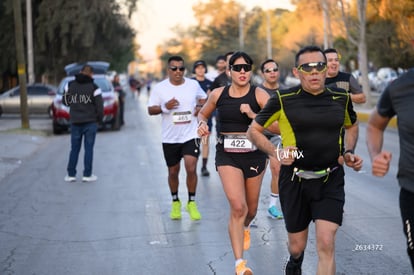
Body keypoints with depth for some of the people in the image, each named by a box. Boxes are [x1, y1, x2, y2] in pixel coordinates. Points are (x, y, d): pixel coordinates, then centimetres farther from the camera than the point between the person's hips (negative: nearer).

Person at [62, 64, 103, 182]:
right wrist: (99, 119, 8)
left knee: (74, 149, 10)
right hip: (90, 123, -3)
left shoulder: (70, 85, 2)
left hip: (75, 123, 3)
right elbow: (100, 107, -9)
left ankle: (71, 174, 11)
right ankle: (87, 175, 4)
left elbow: (65, 102, 9)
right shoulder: (94, 87, -8)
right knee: (88, 148, 4)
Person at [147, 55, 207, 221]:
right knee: (173, 172, 12)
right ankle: (175, 202, 32)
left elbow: (203, 98, 18)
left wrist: (200, 106, -4)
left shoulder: (193, 85, 1)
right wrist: (165, 107, -19)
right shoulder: (159, 88, -3)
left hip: (190, 135, 0)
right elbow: (150, 110, -1)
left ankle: (191, 202, 4)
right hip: (170, 138, 1)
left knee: (191, 168, -14)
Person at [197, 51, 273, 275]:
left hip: (254, 154, 1)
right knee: (238, 206, -17)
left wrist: (253, 115, -24)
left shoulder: (259, 95, -7)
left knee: (251, 209, 16)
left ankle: (245, 228, 55)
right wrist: (202, 125, -4)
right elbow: (202, 114, 18)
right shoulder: (218, 94, 0)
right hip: (227, 155, -1)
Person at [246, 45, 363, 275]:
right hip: (295, 180, -1)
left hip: (330, 181, 1)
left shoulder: (341, 98, 1)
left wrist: (349, 152, 5)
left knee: (326, 243, -14)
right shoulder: (283, 100, -8)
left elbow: (352, 126, 22)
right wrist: (276, 152, -13)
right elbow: (254, 130, 2)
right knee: (297, 245, 14)